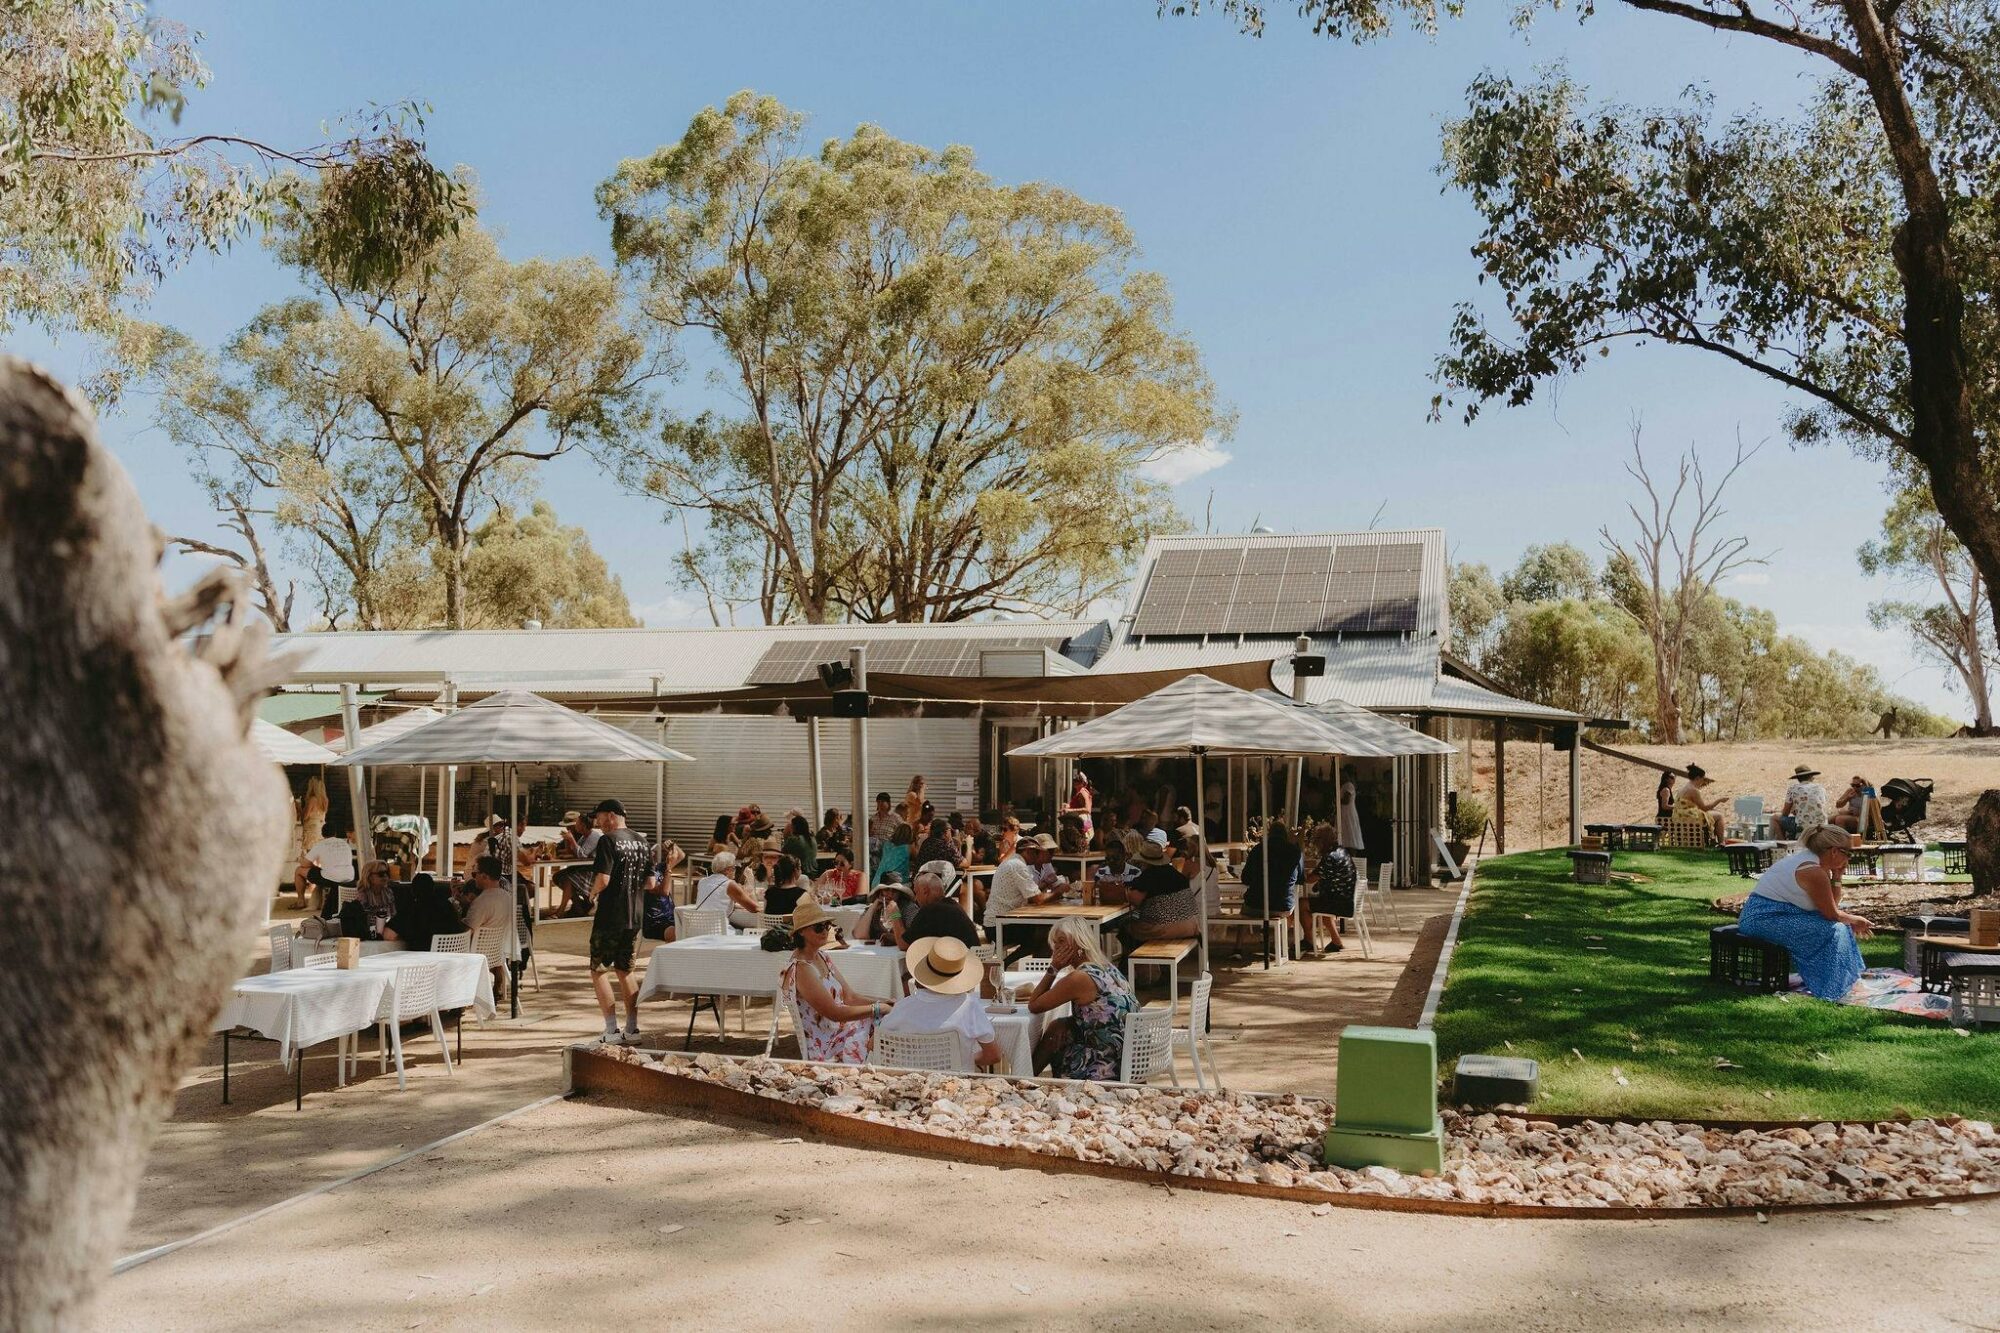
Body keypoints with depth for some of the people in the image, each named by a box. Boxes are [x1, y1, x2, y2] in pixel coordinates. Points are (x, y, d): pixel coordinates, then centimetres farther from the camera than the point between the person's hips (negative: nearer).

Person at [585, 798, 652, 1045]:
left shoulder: (608, 841, -13)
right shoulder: (641, 841, 9)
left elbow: (603, 879, -21)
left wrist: (592, 893, -2)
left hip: (610, 916, -7)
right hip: (635, 916, 7)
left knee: (599, 972, 3)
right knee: (625, 971, 18)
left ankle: (612, 1032, -3)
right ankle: (632, 1030, 16)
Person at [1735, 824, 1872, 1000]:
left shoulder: (1806, 858, 11)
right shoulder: (1813, 872, -19)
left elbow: (1832, 906, 15)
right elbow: (1832, 914, -12)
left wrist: (1837, 877, 4)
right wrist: (1855, 921, 5)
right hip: (1765, 919, -11)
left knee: (1839, 924, 17)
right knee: (1831, 930, -18)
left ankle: (1847, 979, 22)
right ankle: (1830, 986, -5)